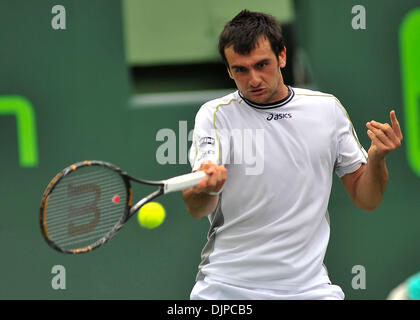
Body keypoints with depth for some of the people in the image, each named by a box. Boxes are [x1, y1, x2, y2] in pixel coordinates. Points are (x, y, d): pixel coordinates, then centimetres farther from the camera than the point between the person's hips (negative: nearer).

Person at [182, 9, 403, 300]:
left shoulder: (327, 109, 4)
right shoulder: (215, 115, -3)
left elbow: (366, 199, 8)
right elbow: (196, 209, -15)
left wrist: (377, 158, -12)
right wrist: (204, 187, -38)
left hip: (307, 285, 1)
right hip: (225, 284, -1)